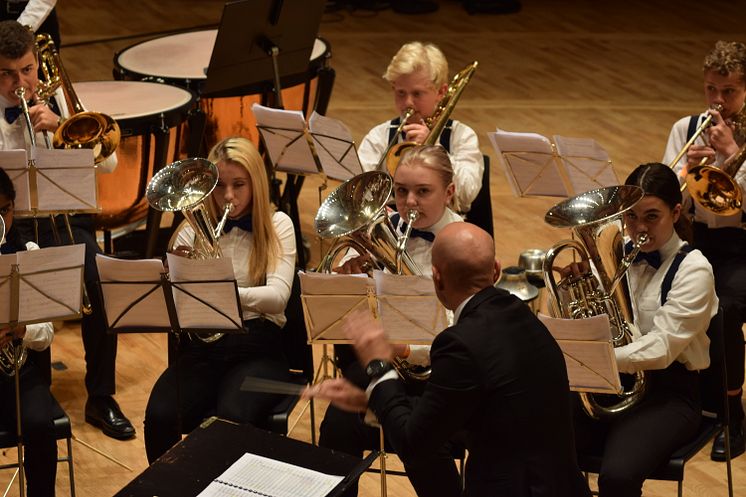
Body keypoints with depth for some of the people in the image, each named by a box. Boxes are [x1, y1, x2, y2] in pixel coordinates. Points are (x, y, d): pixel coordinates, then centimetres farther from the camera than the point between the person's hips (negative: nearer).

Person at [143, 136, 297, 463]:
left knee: (233, 418, -34)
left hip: (256, 344, -2)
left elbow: (277, 297, -11)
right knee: (160, 417, -27)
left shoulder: (277, 226, 4)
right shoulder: (193, 231, 11)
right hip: (202, 346, 2)